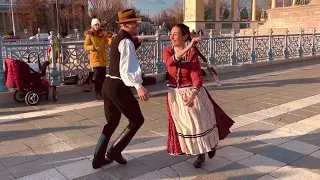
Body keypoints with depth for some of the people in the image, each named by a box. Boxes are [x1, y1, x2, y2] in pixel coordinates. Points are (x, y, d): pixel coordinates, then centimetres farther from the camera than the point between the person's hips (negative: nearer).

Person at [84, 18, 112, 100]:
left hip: (103, 58, 4)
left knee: (103, 75, 8)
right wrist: (94, 47, -21)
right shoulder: (89, 35, -1)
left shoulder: (102, 34, 10)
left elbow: (108, 42, -2)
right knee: (97, 75, -5)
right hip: (95, 58, -4)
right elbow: (86, 46, -6)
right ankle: (97, 93, 1)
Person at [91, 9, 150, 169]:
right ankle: (114, 151, 10)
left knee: (112, 122, 18)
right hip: (118, 87, -10)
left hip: (109, 84, 10)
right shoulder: (126, 41, -14)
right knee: (137, 120, 4)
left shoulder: (118, 39, 17)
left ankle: (98, 158, 23)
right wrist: (139, 86, -37)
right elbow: (127, 67, -27)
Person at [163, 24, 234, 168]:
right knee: (182, 124, 14)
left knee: (198, 122, 6)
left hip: (191, 92, -3)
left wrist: (193, 96, -39)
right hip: (175, 94, 3)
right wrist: (187, 48, -41)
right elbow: (170, 61, -31)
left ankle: (206, 148, 34)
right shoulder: (168, 51, -7)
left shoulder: (193, 53, -16)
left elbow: (197, 76, -23)